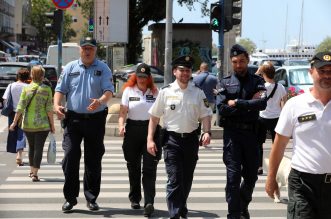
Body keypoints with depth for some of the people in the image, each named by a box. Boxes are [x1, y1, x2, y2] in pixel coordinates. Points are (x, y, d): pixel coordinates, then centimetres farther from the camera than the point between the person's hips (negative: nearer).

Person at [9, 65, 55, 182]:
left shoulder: (26, 88, -2)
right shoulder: (47, 89, -6)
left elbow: (20, 107, -4)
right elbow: (49, 109, -7)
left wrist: (15, 122, 3)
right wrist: (52, 124, 0)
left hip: (28, 123, 3)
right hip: (42, 124, -2)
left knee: (31, 147, 18)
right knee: (39, 148, 1)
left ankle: (32, 171, 29)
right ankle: (35, 173, -3)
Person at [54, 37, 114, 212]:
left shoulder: (103, 69, 3)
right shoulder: (70, 68, 8)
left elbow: (109, 91, -9)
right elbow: (60, 89, 5)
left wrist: (100, 101, -30)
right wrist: (57, 105, -14)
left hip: (96, 119, 0)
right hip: (73, 119, 1)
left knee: (93, 160, 6)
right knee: (70, 156, -6)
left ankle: (91, 198, 17)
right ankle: (70, 198, 5)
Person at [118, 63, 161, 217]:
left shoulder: (155, 92, 6)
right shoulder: (128, 91, 5)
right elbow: (123, 111, -1)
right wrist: (121, 125, -18)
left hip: (150, 130, -1)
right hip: (133, 130, 1)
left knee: (149, 169, -8)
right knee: (133, 168, 12)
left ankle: (149, 203, -13)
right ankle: (134, 198, 27)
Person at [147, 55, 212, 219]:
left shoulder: (198, 92, 4)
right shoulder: (166, 92, -2)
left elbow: (205, 115, 6)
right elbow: (154, 117, 2)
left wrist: (207, 132, -12)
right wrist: (150, 139, -4)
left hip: (191, 139, 3)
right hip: (172, 139, -3)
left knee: (187, 179, 16)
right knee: (174, 179, -9)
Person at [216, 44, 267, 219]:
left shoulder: (257, 81, 5)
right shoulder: (225, 82, 3)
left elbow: (262, 103, -13)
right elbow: (221, 109, -10)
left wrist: (236, 103, -13)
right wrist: (248, 105, -11)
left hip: (250, 132, 2)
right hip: (232, 133, -2)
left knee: (251, 174, 12)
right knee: (233, 175, -4)